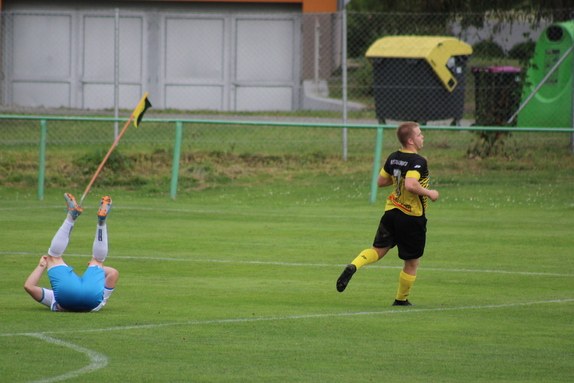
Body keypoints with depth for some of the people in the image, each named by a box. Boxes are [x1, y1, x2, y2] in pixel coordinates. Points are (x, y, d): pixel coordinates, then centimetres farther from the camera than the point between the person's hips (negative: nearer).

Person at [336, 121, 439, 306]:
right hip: (412, 218, -6)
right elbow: (411, 185, -31)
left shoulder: (393, 158, 6)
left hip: (391, 212, 6)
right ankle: (401, 300, 23)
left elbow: (381, 181, 15)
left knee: (378, 250, 11)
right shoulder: (418, 161, -17)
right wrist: (429, 193, -16)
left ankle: (354, 266, -18)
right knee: (411, 263, 11)